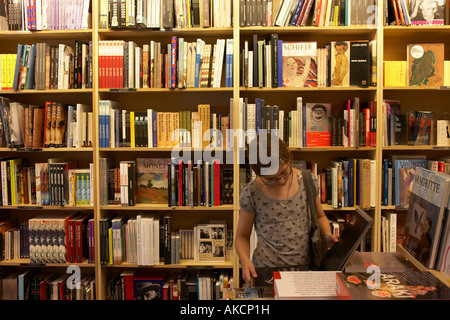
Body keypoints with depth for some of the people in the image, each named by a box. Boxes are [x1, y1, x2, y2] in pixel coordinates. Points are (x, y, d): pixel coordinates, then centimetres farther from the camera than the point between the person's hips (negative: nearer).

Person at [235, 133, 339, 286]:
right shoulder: (251, 193, -8)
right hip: (266, 269, -2)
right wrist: (245, 260, -15)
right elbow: (242, 236, 4)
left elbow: (319, 216, 17)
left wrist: (327, 236, -3)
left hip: (306, 267, 3)